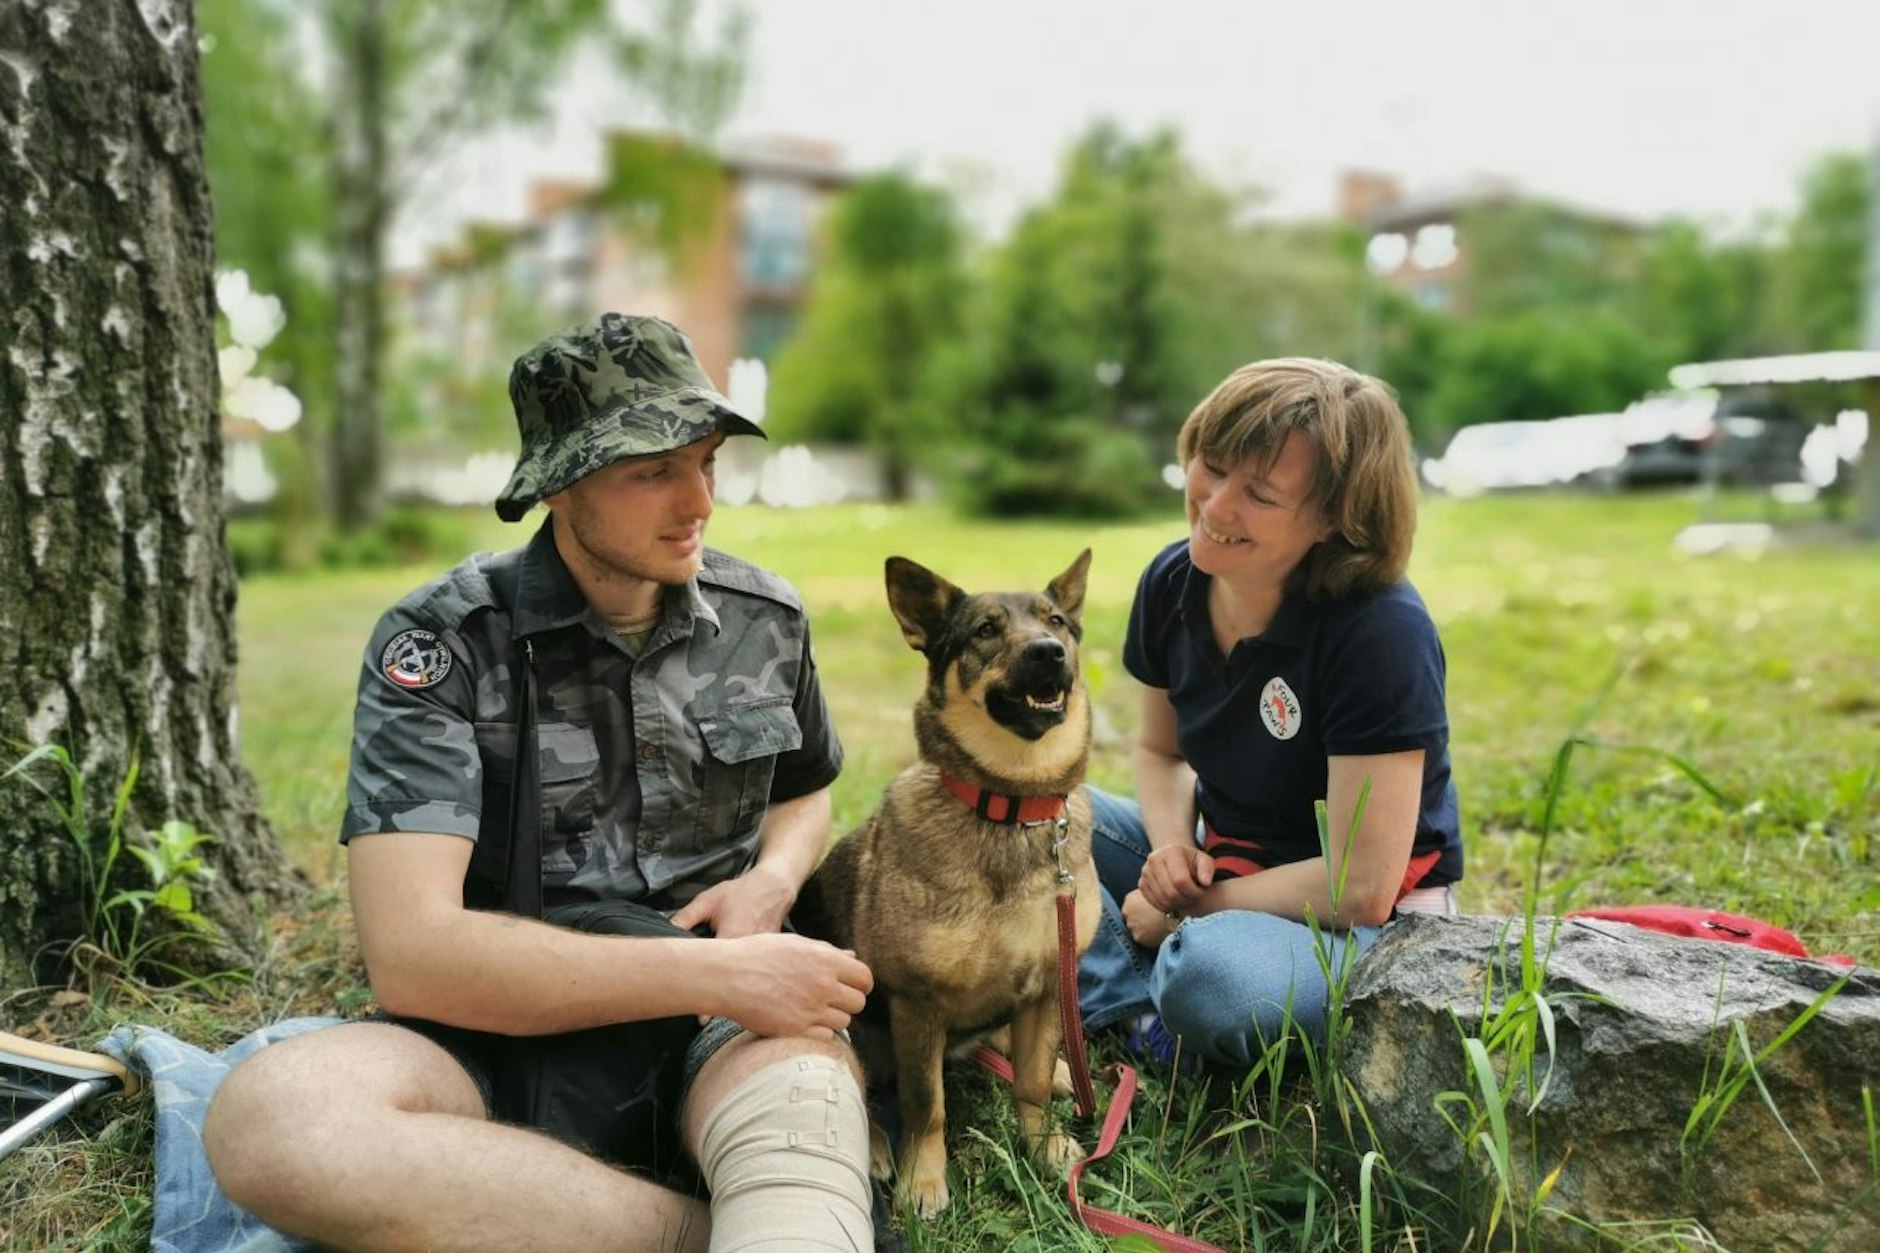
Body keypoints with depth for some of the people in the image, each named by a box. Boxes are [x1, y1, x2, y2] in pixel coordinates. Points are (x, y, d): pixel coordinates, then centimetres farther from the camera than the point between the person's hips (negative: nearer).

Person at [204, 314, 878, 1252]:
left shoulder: (766, 620, 4)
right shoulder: (439, 644, -9)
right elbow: (410, 951, -19)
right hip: (502, 1034, 1)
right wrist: (711, 972, -23)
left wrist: (773, 879, -2)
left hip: (717, 1031, 0)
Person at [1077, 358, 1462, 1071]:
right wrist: (1172, 844, -12)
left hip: (1371, 927, -7)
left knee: (1212, 970, -39)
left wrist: (1188, 912, -16)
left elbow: (1360, 888, -26)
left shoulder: (1381, 632, -27)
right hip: (1223, 866, 7)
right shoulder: (1172, 584, -7)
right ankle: (1147, 1005, -16)